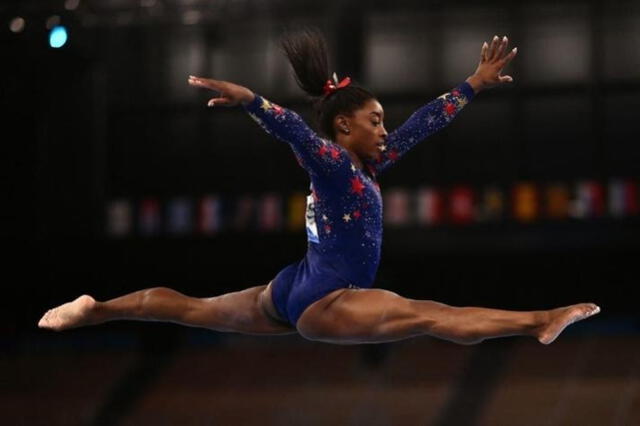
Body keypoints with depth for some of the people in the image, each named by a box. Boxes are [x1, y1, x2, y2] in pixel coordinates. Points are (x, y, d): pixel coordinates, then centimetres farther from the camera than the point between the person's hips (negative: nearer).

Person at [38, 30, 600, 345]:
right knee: (429, 315, -24)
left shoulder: (364, 166, 12)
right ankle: (541, 322, -35)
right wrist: (242, 97, -48)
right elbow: (291, 128, -31)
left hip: (292, 294, 11)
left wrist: (476, 84, 18)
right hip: (321, 303, -11)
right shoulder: (331, 163, -13)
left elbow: (421, 126, 15)